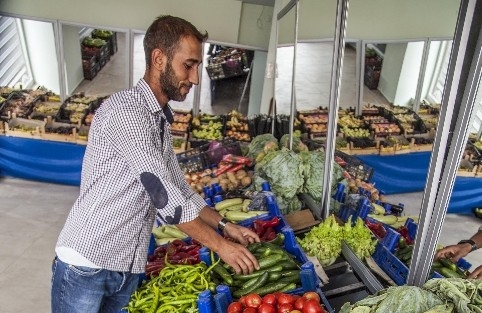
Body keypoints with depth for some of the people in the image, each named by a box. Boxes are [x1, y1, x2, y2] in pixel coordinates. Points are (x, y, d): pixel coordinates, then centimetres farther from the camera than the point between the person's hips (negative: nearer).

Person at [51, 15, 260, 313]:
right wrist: (219, 244, -14)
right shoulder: (124, 109, -18)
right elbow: (164, 195, -21)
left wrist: (224, 225, 6)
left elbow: (179, 189, 16)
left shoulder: (162, 122, 10)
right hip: (85, 265, -7)